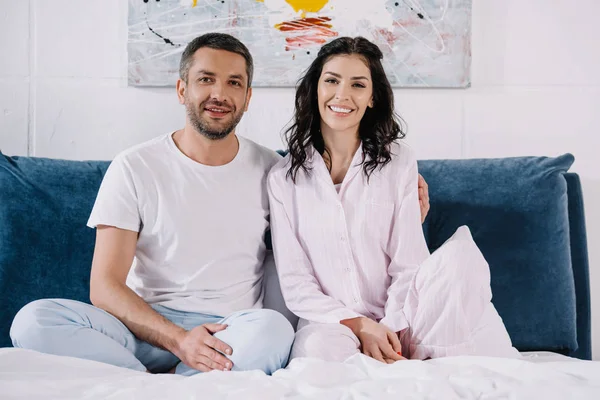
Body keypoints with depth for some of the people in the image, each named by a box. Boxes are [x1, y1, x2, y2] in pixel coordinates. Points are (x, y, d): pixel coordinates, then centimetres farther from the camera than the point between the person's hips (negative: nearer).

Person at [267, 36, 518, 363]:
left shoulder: (399, 162, 4)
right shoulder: (282, 177, 4)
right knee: (319, 349, -38)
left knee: (461, 254, -27)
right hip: (329, 322, -1)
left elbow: (407, 265, -1)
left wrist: (390, 330, -17)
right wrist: (360, 326, -13)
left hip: (397, 323, 1)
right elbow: (295, 285, 0)